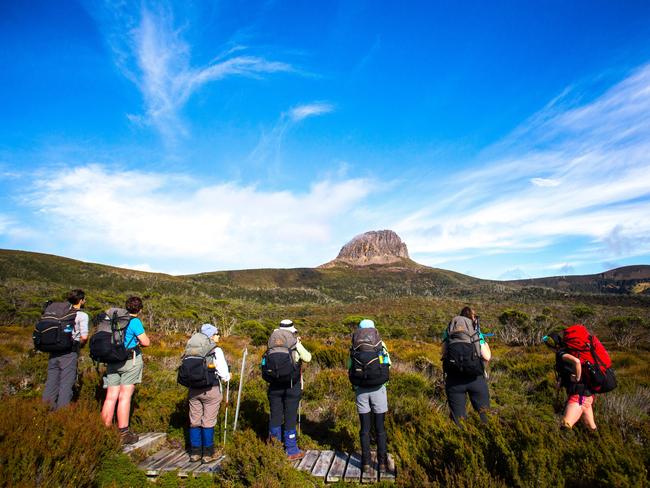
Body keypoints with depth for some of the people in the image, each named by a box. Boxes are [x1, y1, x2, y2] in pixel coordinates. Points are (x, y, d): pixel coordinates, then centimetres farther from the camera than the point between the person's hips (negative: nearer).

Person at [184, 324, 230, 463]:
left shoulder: (191, 350, 4)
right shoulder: (216, 351, -10)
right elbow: (224, 374, -9)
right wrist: (227, 377, 12)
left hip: (193, 389, 5)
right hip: (211, 390, -5)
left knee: (195, 421, 14)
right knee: (208, 422, 5)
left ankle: (195, 453, 24)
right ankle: (207, 454, 14)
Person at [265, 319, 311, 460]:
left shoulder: (272, 346, -2)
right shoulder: (295, 344, -10)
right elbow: (307, 358, -2)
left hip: (275, 386, 3)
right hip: (291, 386, -3)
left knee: (275, 417, 14)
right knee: (290, 418, 7)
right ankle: (292, 451, 16)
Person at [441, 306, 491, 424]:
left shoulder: (449, 330, 11)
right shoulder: (477, 331, 7)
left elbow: (444, 353, 5)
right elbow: (487, 357, 0)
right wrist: (486, 345, 19)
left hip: (454, 379, 1)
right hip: (475, 378, -1)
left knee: (458, 418, 9)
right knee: (483, 412, 13)